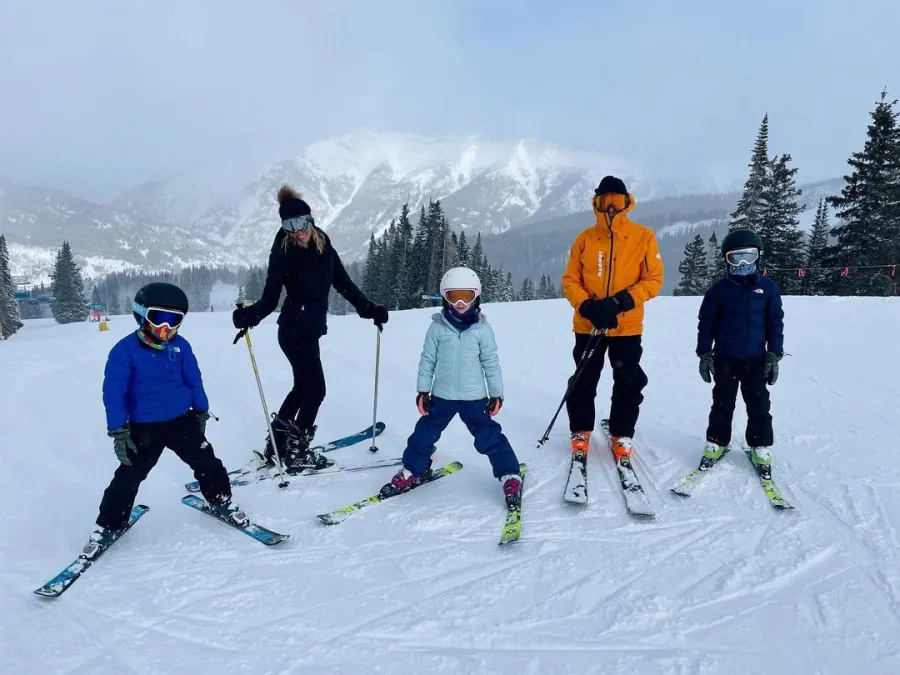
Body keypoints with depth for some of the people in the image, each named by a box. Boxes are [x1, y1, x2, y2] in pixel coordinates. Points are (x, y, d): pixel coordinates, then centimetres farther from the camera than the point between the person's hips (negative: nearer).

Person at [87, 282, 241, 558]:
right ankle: (109, 524, 22)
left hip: (183, 420, 3)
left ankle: (221, 500, 29)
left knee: (206, 462, 7)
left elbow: (194, 380, 8)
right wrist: (118, 432, -12)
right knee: (128, 477, 3)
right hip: (144, 427, -2)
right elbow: (114, 393, -11)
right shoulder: (125, 350, -13)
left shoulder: (181, 346, -4)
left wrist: (201, 411, 14)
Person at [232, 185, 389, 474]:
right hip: (294, 331, -7)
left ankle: (276, 447, 32)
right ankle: (295, 453, 13)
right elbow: (270, 298, -18)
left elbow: (345, 285, 7)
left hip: (310, 330, 7)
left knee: (303, 387, 18)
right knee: (315, 389, -2)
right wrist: (249, 316, -37)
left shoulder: (324, 249, 1)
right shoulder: (283, 253, -15)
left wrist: (370, 309, 3)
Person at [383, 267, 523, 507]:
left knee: (489, 436, 0)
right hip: (442, 395, 2)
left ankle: (510, 475, 16)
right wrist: (422, 391, 1)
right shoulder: (437, 327, -4)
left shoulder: (482, 328, -6)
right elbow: (427, 360, 1)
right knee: (424, 433, 10)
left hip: (474, 396, -2)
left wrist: (496, 394, 1)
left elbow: (491, 363, -1)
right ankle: (412, 471, 31)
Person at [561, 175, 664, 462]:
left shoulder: (643, 236, -2)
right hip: (588, 325, 1)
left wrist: (622, 301, -19)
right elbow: (570, 280, 1)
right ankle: (580, 433, 26)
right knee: (583, 383, 9)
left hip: (627, 326, -1)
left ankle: (621, 435, 24)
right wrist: (587, 306, -16)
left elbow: (653, 279, -5)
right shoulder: (585, 238, 1)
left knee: (628, 385, 6)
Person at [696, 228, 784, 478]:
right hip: (725, 357, -1)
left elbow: (775, 323, 3)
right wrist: (704, 353, -3)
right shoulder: (719, 289, -3)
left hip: (756, 358, 1)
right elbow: (706, 323, 1)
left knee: (759, 405, 6)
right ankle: (716, 443, 21)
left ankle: (761, 447, 19)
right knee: (722, 403, 9)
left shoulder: (768, 288, 1)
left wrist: (774, 354, -1)